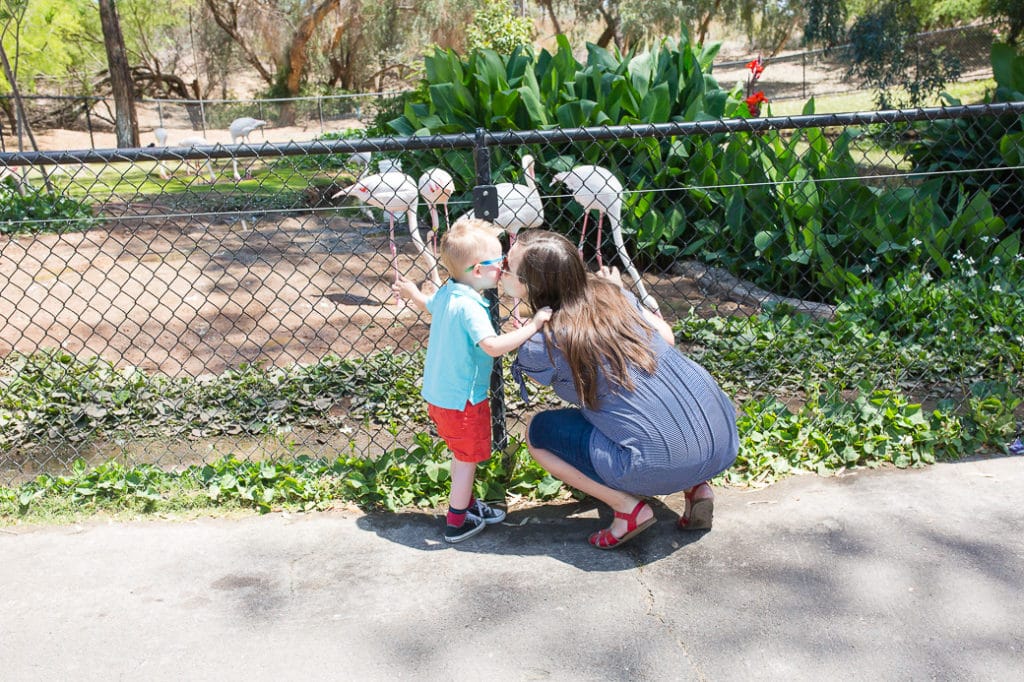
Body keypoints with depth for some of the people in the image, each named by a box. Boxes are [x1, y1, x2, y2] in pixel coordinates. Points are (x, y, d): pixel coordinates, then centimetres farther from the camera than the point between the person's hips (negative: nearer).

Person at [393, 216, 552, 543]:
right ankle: (456, 523, 23)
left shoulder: (445, 292, 0)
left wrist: (411, 293, 45)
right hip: (462, 400, -9)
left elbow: (427, 305, 23)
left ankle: (467, 503, 44)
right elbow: (493, 345, -41)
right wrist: (532, 325, -34)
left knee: (461, 453, 26)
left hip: (438, 394, 9)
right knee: (467, 458, 9)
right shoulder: (469, 306, -29)